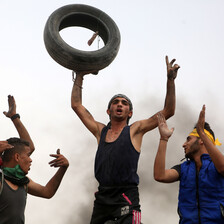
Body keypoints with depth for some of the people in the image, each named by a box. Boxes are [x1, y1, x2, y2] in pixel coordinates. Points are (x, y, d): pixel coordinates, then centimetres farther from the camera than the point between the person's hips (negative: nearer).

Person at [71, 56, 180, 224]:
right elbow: (76, 105, 19)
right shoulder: (100, 131, 16)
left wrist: (170, 80, -4)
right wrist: (80, 76, 18)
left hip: (126, 198, -4)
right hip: (102, 197, 4)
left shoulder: (135, 130, 6)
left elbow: (168, 111, 2)